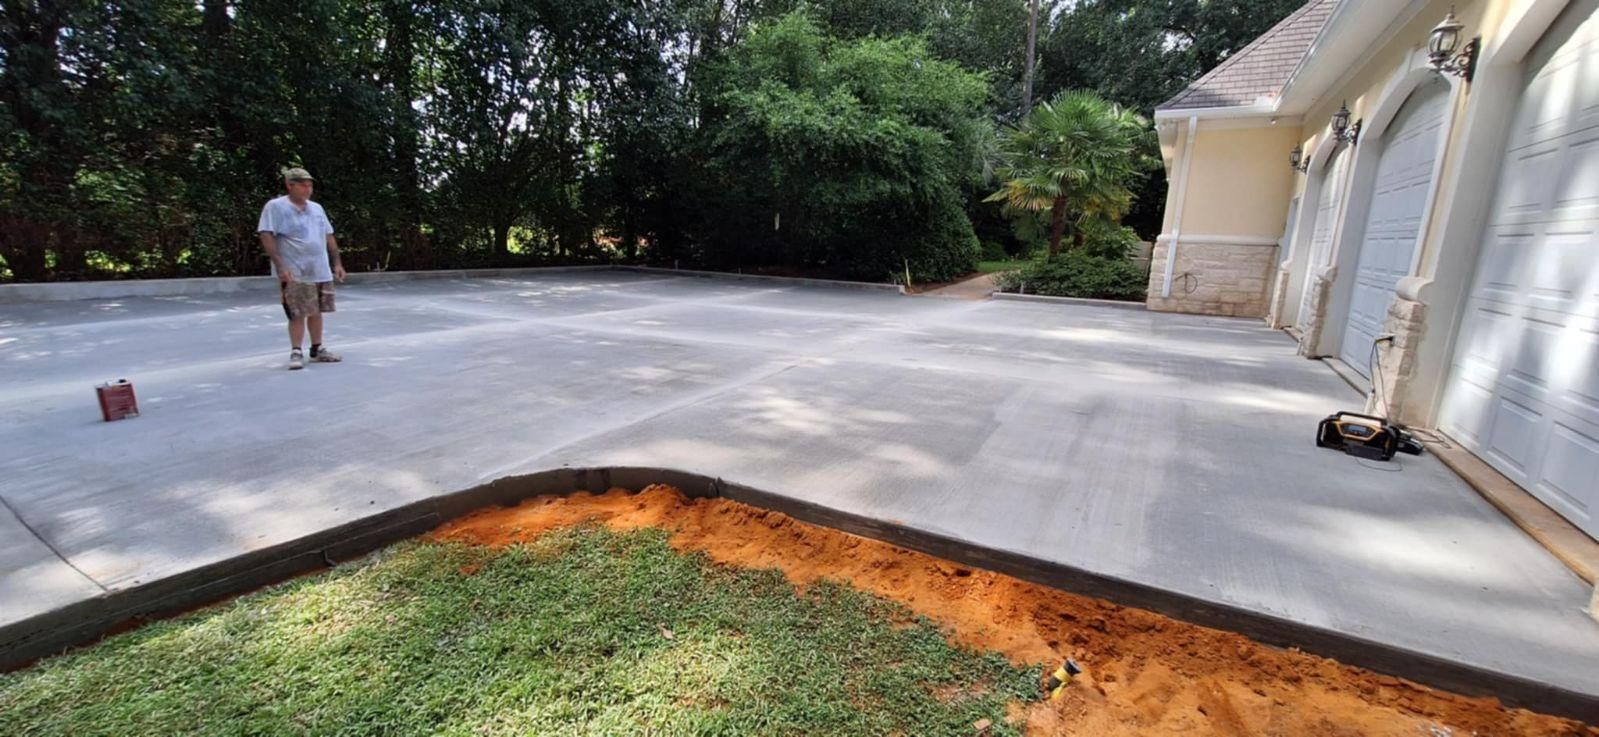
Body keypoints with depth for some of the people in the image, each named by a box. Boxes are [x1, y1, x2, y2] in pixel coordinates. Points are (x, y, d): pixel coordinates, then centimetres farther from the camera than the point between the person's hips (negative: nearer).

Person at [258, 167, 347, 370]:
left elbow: (329, 237, 19)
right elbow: (266, 237, -11)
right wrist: (280, 266, -19)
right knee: (298, 314, -5)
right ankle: (296, 353, 4)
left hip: (321, 271, 6)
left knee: (316, 312, 12)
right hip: (295, 273, -6)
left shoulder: (317, 208, 14)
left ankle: (317, 349, 22)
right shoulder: (275, 206, -5)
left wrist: (337, 263, 13)